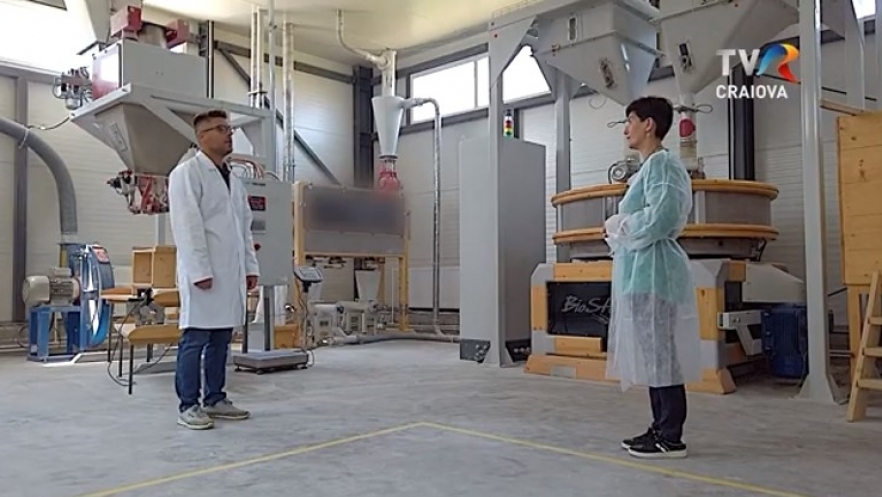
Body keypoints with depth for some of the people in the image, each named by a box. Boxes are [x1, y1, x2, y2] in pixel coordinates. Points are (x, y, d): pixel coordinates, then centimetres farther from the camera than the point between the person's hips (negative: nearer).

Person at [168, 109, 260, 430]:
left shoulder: (233, 179, 19)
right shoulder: (187, 173, -5)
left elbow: (244, 226, 19)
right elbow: (187, 227, -12)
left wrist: (250, 266, 12)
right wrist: (199, 271, -18)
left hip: (231, 272, 7)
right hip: (203, 273, -7)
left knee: (221, 339, 11)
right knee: (195, 339, -3)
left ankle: (215, 399, 20)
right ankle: (188, 406, 5)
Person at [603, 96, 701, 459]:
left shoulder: (661, 163, -10)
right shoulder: (649, 166, 20)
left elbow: (660, 218, -22)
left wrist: (616, 226, -8)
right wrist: (619, 229, 5)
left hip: (651, 270, -10)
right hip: (640, 271, 10)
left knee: (659, 354, -5)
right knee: (652, 354, 13)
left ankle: (670, 438, 3)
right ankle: (661, 429, 22)